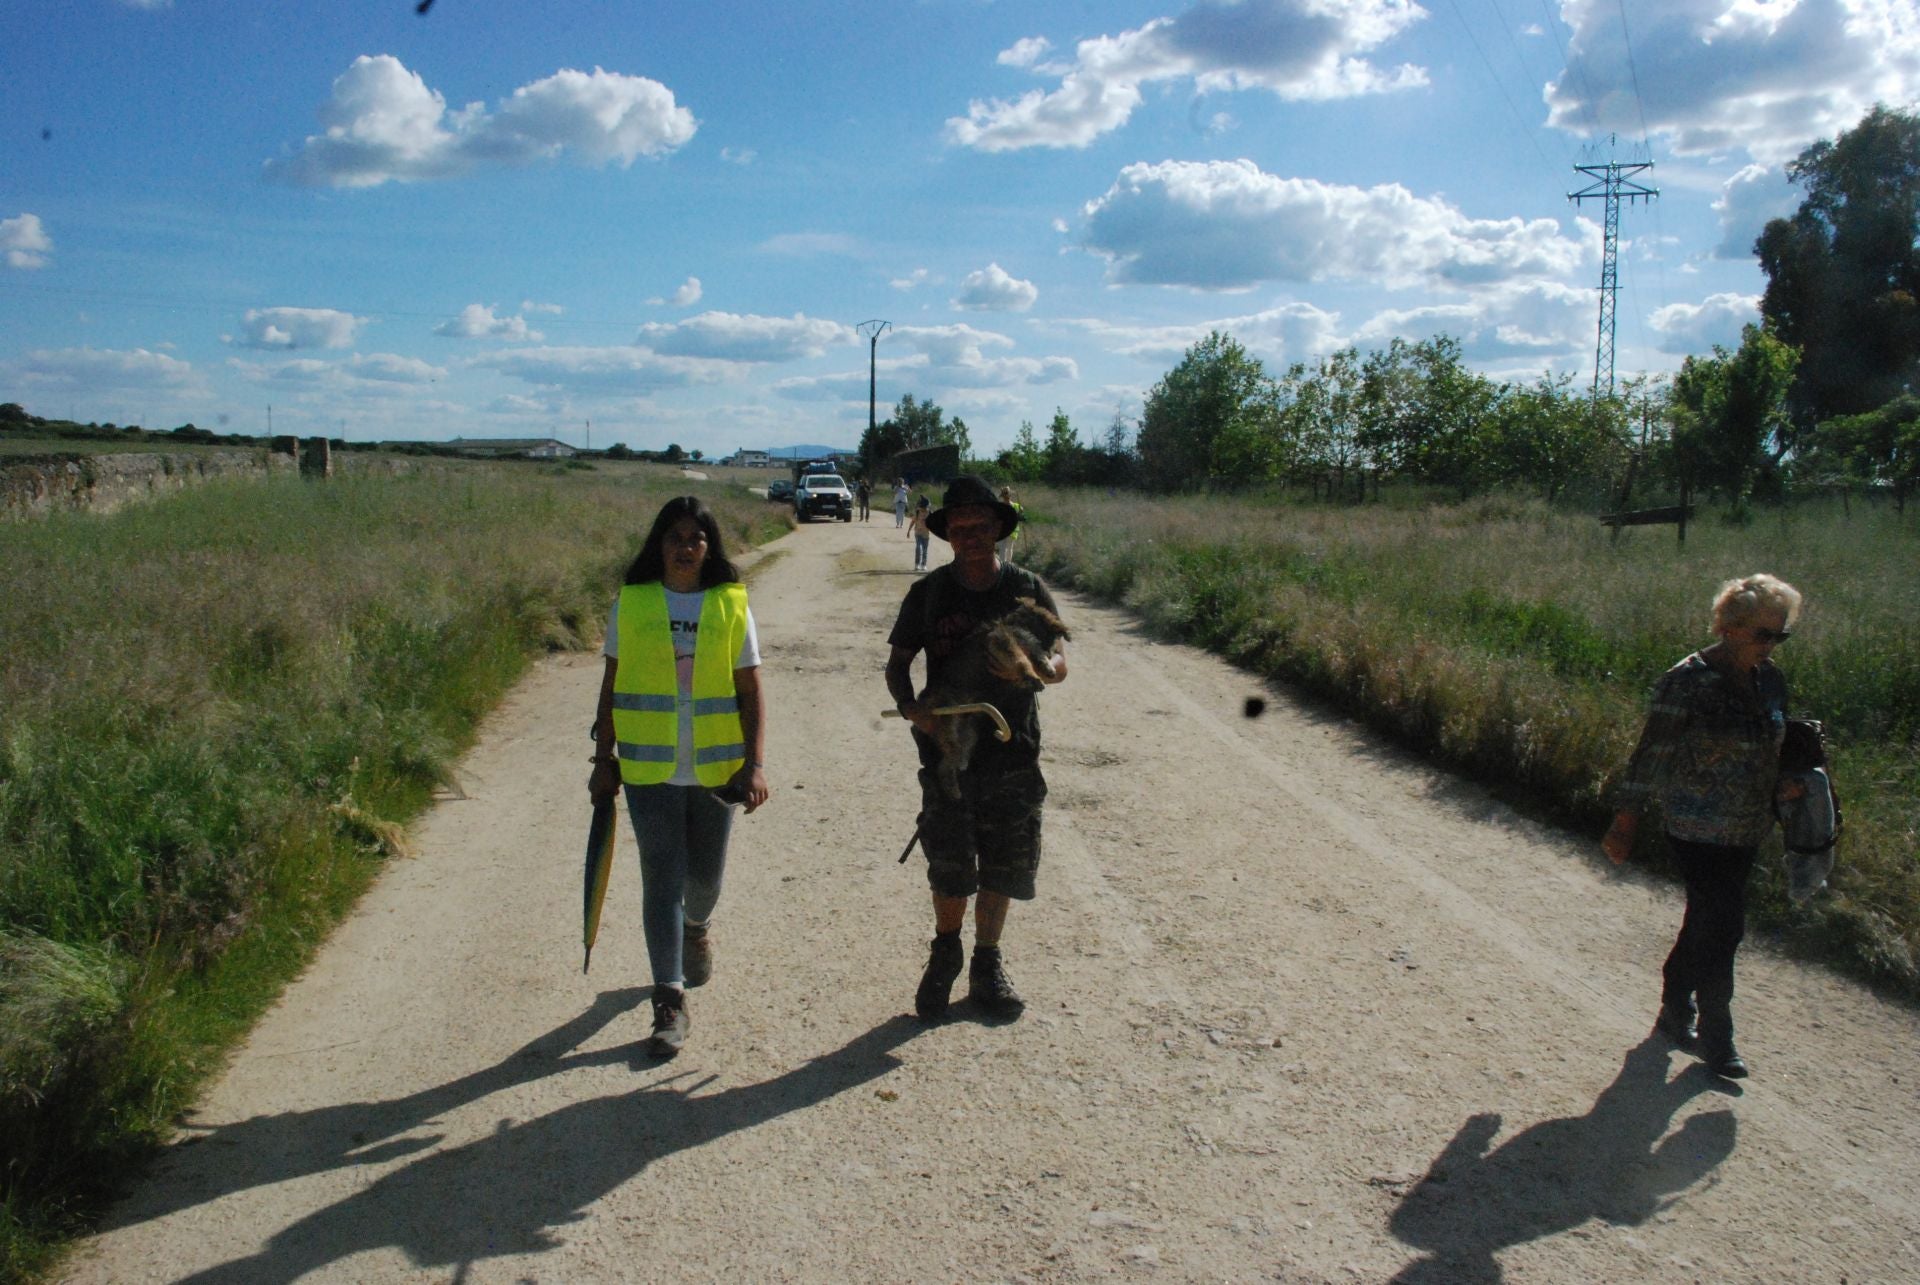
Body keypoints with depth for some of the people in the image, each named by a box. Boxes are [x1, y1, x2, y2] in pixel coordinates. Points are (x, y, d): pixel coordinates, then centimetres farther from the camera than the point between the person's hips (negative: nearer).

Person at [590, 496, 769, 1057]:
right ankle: (669, 1003, 4)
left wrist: (756, 764, -7)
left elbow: (750, 692, 0)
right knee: (662, 880, -2)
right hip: (649, 769, -1)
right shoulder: (631, 604, 0)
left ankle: (696, 927, 49)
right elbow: (611, 687, 5)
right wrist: (603, 759, 3)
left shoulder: (731, 606, 0)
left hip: (717, 768, 1)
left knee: (706, 874, 14)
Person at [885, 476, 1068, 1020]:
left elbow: (1059, 662, 1)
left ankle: (987, 965, 29)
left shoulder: (1026, 589, 1)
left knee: (1003, 868, 8)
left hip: (1013, 752, 1)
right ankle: (944, 955, 26)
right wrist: (909, 706, -16)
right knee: (950, 868, -2)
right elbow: (897, 664, 6)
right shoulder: (928, 593, 2)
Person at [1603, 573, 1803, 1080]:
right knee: (1722, 927, -5)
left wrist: (1783, 788, 3)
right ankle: (1715, 1037, 9)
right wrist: (1627, 822, -13)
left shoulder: (1769, 679, 5)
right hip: (1699, 828, -7)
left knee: (1706, 923, 17)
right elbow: (1652, 752, -14)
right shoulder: (1688, 680, -17)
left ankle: (1675, 1013, 34)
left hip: (1748, 830, 7)